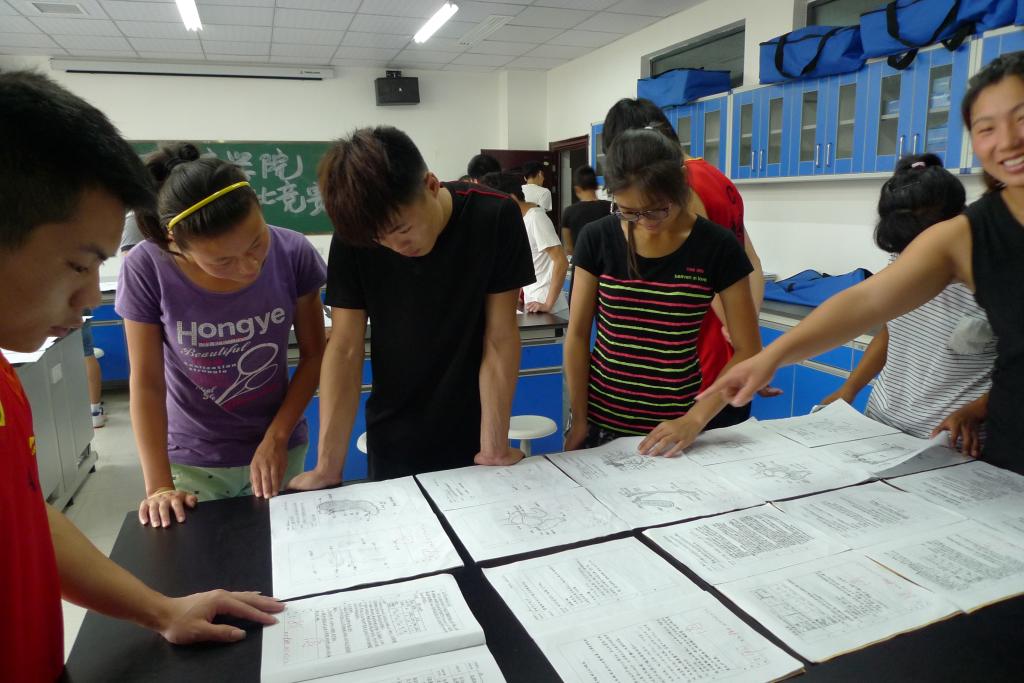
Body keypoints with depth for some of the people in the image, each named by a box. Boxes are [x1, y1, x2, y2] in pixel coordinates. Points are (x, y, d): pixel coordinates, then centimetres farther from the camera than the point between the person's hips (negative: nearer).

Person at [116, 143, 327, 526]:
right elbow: (146, 383, -12)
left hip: (276, 446, 1)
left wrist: (276, 438, -12)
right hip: (191, 460, -1)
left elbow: (314, 354, -7)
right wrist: (159, 486, -13)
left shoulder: (292, 253, -19)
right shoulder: (146, 269, -20)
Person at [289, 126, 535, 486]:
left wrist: (494, 447, -19)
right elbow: (345, 348, -13)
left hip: (471, 438, -1)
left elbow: (500, 338, -16)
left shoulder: (495, 218, -18)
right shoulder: (354, 234, -15)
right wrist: (328, 465, -18)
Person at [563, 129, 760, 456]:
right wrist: (579, 419, -2)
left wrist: (695, 420, -15)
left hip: (673, 427, -1)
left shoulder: (718, 248, -9)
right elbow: (578, 334, 0)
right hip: (600, 419, 1)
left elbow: (747, 351, -6)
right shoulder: (597, 239, -6)